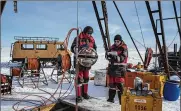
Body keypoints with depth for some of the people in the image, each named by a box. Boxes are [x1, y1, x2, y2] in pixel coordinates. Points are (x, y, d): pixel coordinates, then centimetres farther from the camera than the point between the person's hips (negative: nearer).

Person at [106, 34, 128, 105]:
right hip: (112, 67, 6)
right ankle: (111, 98, 25)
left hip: (120, 68, -6)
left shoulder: (124, 48, -6)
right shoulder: (112, 47, 10)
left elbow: (123, 58, -16)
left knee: (120, 84, -6)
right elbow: (107, 55, 9)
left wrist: (116, 56, -28)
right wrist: (108, 54, -14)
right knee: (111, 83, 12)